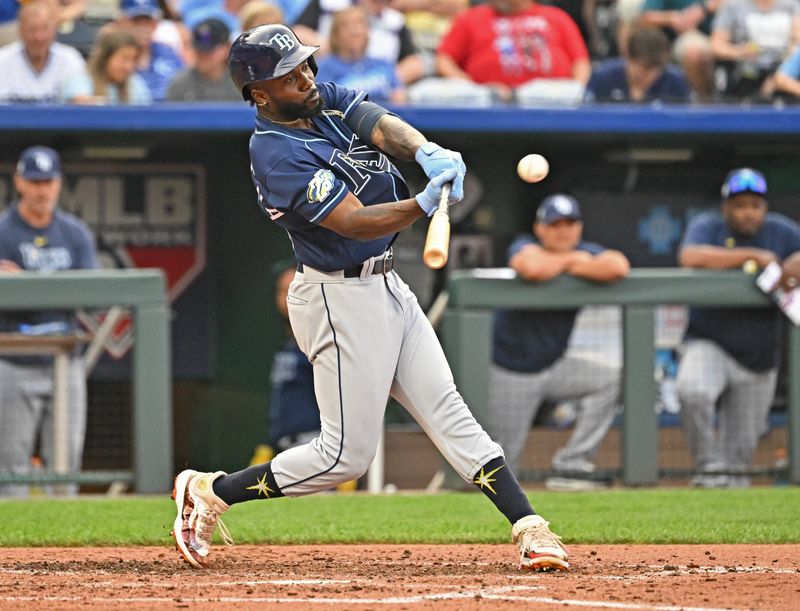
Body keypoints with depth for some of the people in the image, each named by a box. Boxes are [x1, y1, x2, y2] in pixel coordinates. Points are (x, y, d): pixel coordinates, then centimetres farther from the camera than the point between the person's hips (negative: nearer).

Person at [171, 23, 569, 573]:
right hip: (340, 299, -8)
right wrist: (424, 205, -45)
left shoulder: (326, 100, 5)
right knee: (347, 454, -3)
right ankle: (210, 492, 9)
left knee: (447, 409, 2)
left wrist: (428, 152, -35)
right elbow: (355, 222, -28)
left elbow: (381, 126, -12)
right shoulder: (277, 156, -21)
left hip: (386, 287, 8)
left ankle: (530, 528, -2)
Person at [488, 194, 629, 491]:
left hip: (554, 366, 5)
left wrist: (571, 269, -22)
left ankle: (571, 466, -14)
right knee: (502, 465, -5)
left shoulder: (585, 251, -4)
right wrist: (570, 260, -23)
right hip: (509, 372, -5)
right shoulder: (524, 247, -14)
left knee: (610, 380, -18)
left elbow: (618, 267, -27)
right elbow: (533, 269, -41)